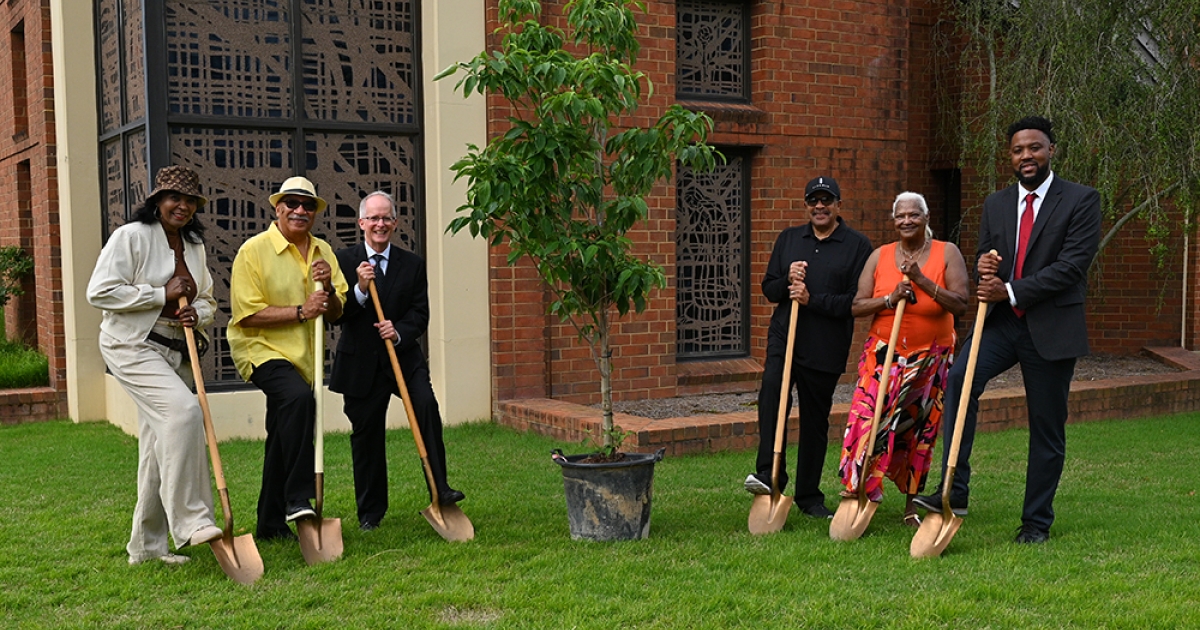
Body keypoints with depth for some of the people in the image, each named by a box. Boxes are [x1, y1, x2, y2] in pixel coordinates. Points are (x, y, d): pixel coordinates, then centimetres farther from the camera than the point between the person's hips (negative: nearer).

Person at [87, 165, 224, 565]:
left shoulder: (194, 245, 12)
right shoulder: (131, 236, -9)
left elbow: (207, 300, 20)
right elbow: (100, 292, -16)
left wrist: (197, 313, -4)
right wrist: (162, 294, -16)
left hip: (176, 351, 8)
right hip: (132, 347, -8)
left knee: (159, 447, 9)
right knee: (182, 410, -29)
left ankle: (147, 546, 18)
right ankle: (190, 520, -24)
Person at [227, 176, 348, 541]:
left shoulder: (323, 252, 10)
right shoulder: (254, 250, -8)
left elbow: (336, 312, 11)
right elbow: (247, 314, -14)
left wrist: (327, 289, -10)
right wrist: (301, 311, -20)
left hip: (302, 357, 7)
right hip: (262, 349, -7)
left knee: (283, 441, 12)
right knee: (298, 397, -34)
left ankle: (271, 523, 23)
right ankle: (298, 499, -30)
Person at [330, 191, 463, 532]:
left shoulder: (413, 264, 8)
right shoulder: (344, 261, 3)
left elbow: (420, 313, 3)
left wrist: (399, 331, -17)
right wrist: (360, 290, -20)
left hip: (404, 356, 1)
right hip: (361, 363, -1)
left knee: (427, 405, -24)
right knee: (366, 435, 5)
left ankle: (440, 488, -16)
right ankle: (370, 511, 21)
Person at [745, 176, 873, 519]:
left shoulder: (858, 245, 0)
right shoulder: (788, 239, 13)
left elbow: (858, 300, -8)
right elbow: (768, 288, 14)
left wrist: (812, 300, -16)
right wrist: (787, 281, -8)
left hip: (826, 348, -2)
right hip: (783, 336, 2)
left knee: (815, 420, 7)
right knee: (772, 390, -26)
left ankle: (808, 496, 20)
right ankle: (769, 474, -26)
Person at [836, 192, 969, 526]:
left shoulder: (947, 253, -2)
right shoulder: (879, 256, 3)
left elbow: (961, 305, -12)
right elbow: (857, 307, -2)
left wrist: (922, 281, -20)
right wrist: (890, 299, -18)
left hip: (930, 358, 0)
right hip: (883, 354, 1)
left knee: (920, 430, 7)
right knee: (867, 419, -13)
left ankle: (912, 506, 21)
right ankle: (856, 494, -3)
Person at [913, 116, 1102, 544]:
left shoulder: (1081, 200, -2)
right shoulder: (995, 204, 13)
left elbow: (1072, 265, -12)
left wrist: (1010, 291, -18)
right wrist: (983, 269, -9)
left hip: (1051, 327, -3)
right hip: (1001, 321, 3)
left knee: (1047, 429, 5)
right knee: (959, 379, -25)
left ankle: (1037, 521, 20)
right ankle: (955, 491, -23)